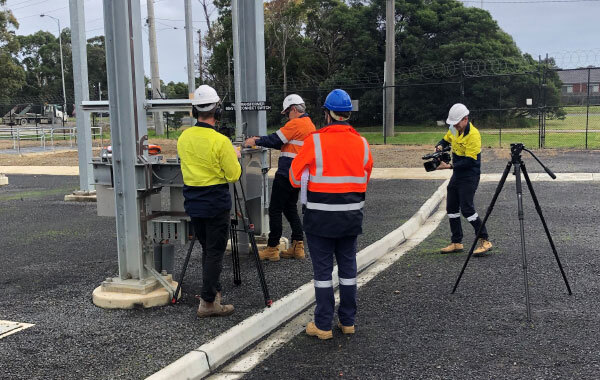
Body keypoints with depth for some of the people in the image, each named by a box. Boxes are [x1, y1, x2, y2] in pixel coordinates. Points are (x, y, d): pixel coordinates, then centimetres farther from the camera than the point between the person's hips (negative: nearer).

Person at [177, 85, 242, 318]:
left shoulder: (183, 138, 1)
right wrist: (235, 158, 7)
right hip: (216, 204, -6)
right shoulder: (220, 141, -18)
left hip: (193, 203, 6)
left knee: (207, 249, 19)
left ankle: (213, 291, 31)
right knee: (215, 252, 2)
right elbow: (233, 175, -12)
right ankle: (208, 302, 4)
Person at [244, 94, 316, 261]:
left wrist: (255, 142, 2)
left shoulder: (296, 124, -13)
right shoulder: (310, 125, 18)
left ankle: (272, 249, 2)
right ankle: (298, 246, 15)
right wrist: (261, 140, 17)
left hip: (286, 174, -10)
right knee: (291, 209, 17)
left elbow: (275, 140, -12)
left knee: (275, 210, -2)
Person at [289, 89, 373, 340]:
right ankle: (348, 321, 24)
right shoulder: (362, 143, 0)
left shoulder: (315, 141, -13)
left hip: (321, 217, -4)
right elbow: (365, 179, 11)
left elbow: (295, 178, -5)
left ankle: (323, 326, 12)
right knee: (348, 266, 15)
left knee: (323, 269, 5)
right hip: (352, 216, 4)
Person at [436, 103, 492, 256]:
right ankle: (456, 243, 19)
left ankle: (484, 241, -2)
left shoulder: (473, 135, -22)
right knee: (451, 207, 10)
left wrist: (449, 166, -25)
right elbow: (445, 140, 21)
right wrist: (440, 147, -2)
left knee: (467, 208, -14)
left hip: (470, 176, -9)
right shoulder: (454, 129, 3)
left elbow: (469, 161, -24)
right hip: (457, 174, 9)